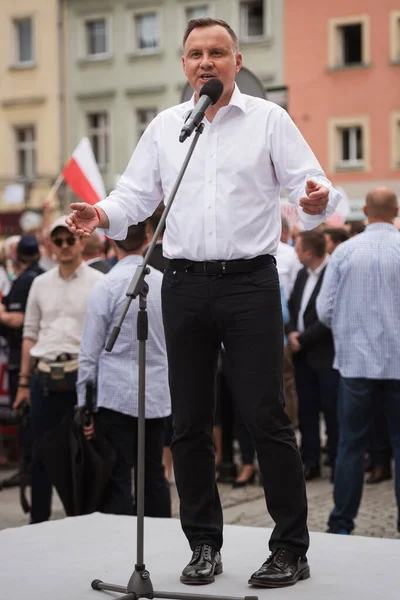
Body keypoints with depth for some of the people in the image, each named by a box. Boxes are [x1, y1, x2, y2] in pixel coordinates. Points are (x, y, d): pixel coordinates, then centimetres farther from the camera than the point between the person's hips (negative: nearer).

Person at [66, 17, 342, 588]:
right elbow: (137, 192, 11)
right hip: (185, 285, 4)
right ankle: (204, 544, 18)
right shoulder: (164, 127, 13)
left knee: (265, 415, -5)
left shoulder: (269, 119, 4)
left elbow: (307, 182, -3)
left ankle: (292, 548, 3)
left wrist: (318, 200, -26)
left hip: (250, 282, -4)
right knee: (189, 422, 7)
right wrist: (103, 215, -10)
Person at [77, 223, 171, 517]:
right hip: (158, 396, 5)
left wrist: (84, 404, -2)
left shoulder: (107, 286, -10)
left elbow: (90, 351, -8)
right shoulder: (164, 283, 3)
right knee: (154, 476, 12)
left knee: (117, 482, -3)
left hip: (117, 394, -5)